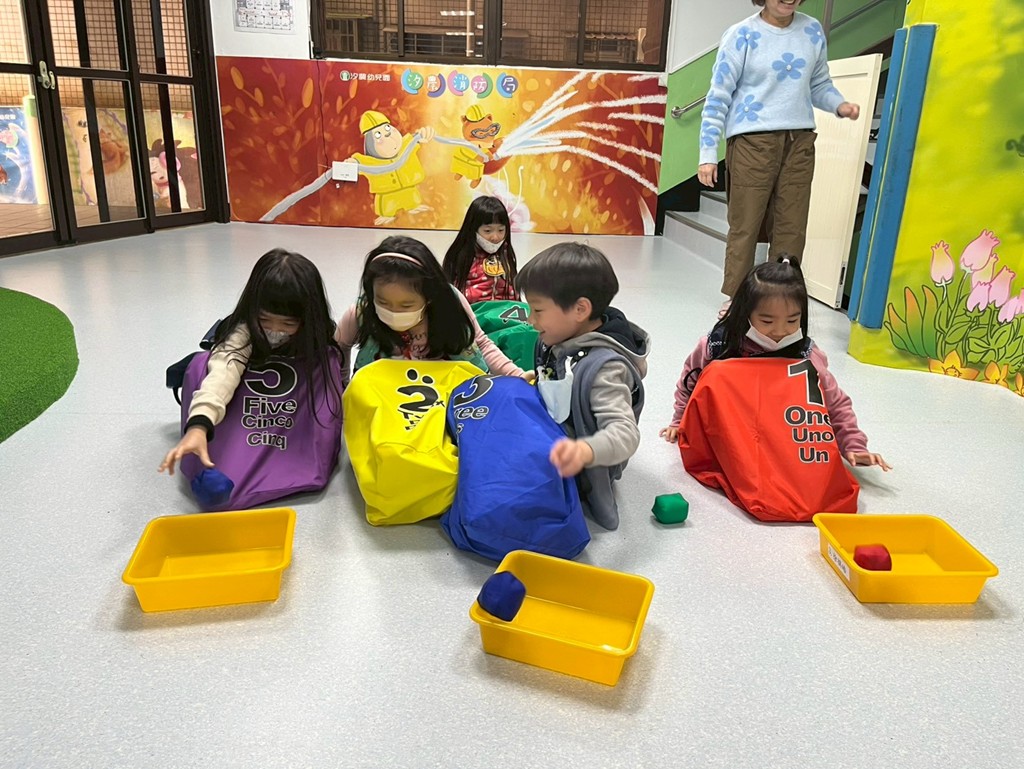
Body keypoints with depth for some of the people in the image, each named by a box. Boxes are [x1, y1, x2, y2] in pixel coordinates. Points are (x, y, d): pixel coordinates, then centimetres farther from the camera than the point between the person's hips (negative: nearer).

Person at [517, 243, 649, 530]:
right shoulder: (559, 340, -3)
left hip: (577, 474, -8)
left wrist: (585, 451, -60)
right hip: (549, 443, 8)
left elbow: (624, 432, -41)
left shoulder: (604, 367, -30)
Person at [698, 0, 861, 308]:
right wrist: (708, 154, -9)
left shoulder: (812, 31, 11)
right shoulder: (742, 35, -3)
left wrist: (839, 105, -2)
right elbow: (718, 96, -4)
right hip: (752, 142, -4)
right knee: (745, 225, -1)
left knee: (792, 227, 5)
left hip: (800, 142, 5)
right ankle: (736, 299, 11)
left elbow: (819, 84, 19)